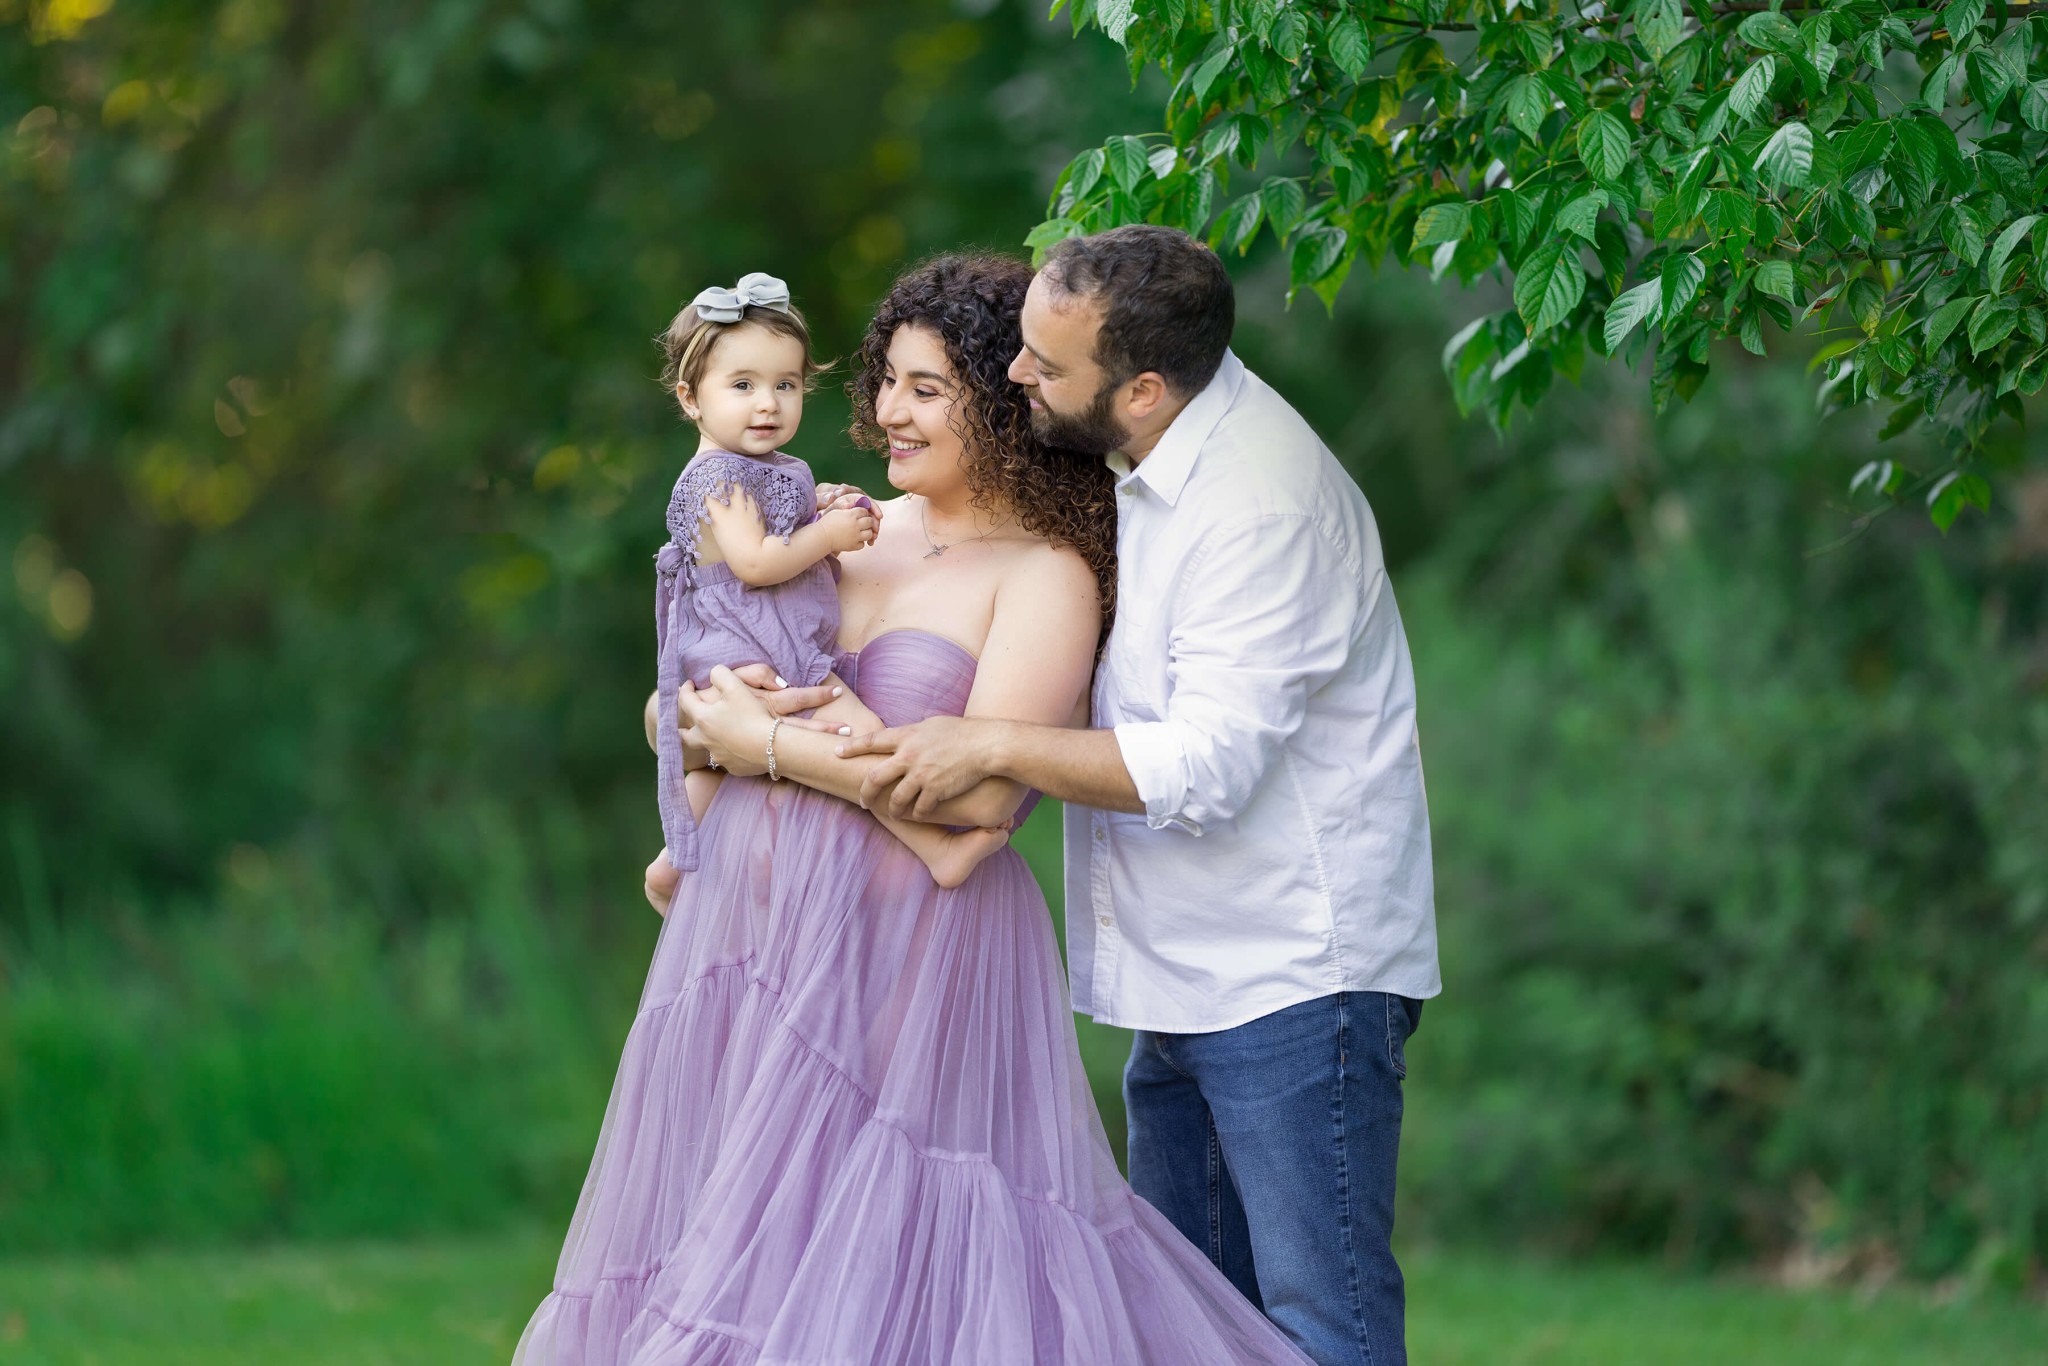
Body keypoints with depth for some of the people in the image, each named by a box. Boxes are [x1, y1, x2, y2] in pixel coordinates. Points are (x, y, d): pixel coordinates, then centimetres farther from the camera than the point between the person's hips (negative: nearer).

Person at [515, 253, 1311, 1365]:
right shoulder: (862, 529, 13)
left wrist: (768, 746, -12)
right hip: (756, 919, 7)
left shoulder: (1049, 577, -6)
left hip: (906, 945, -7)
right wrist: (726, 697, -5)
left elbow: (979, 791, -18)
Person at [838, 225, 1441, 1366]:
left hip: (1295, 976, -10)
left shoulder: (1266, 504, -22)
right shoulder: (1133, 465, 7)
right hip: (1187, 975, 10)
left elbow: (1206, 766, -26)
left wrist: (991, 746, -25)